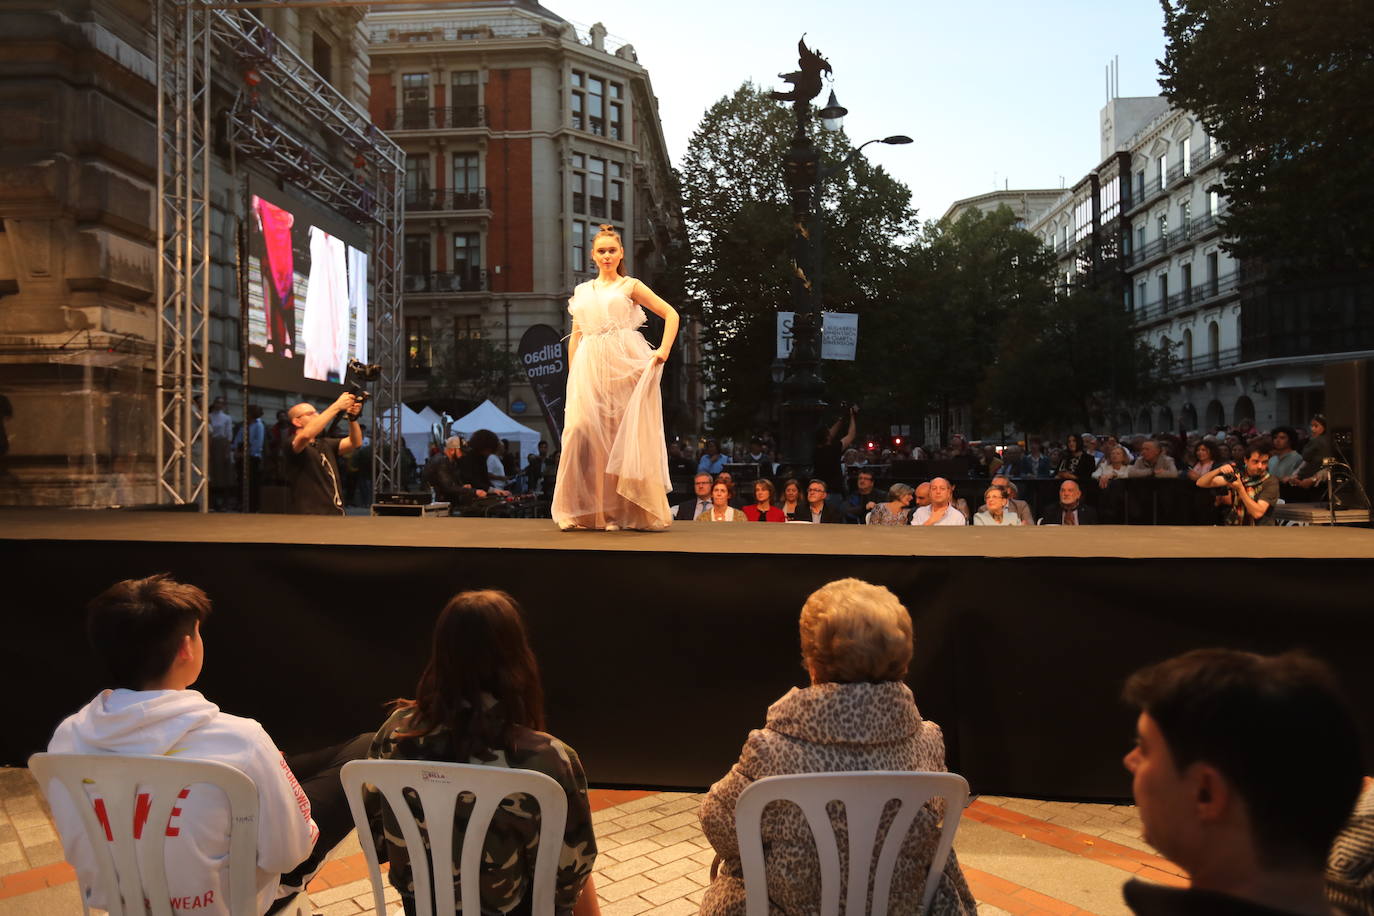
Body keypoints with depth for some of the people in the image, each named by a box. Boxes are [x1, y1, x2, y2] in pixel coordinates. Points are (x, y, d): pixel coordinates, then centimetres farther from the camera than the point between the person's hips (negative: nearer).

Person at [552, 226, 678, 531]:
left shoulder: (630, 286, 8)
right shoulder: (582, 291, 19)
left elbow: (671, 314, 4)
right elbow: (575, 336, 17)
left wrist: (664, 351, -9)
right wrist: (572, 375, 7)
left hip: (624, 365, -3)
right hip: (589, 368, 3)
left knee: (625, 433, -4)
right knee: (585, 431, -7)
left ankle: (630, 512, 3)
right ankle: (587, 510, 0)